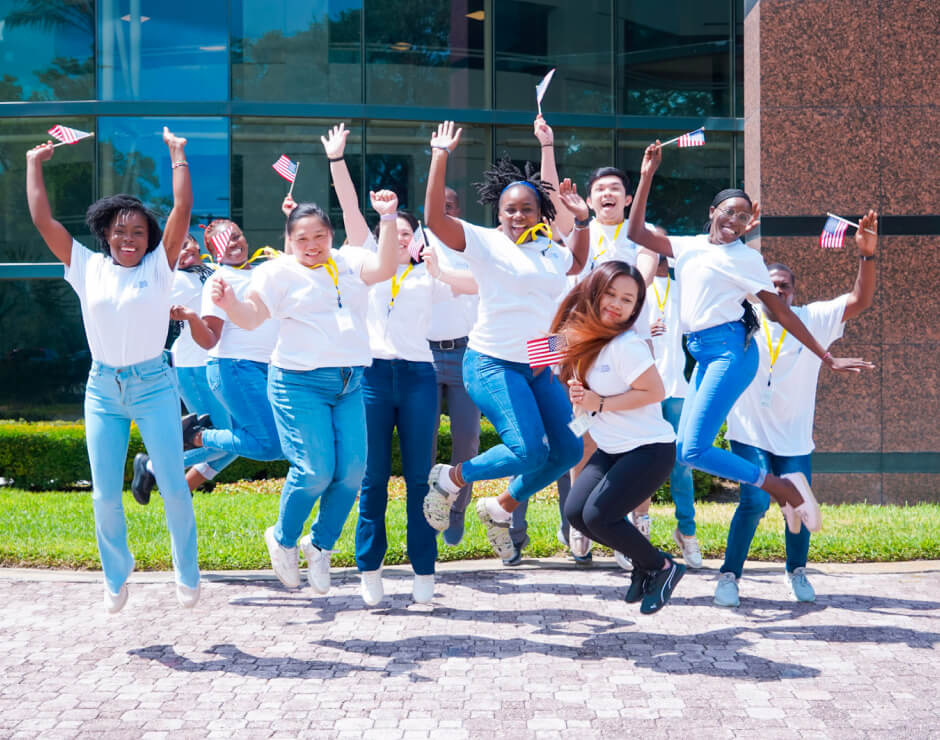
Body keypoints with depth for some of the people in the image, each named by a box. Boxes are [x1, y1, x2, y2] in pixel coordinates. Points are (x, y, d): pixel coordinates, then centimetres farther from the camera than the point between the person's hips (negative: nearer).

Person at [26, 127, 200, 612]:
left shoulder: (159, 267, -1)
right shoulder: (87, 268, 4)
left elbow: (182, 210, -9)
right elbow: (42, 220, 4)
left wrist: (177, 155, -5)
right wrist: (34, 165, 10)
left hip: (153, 386, -2)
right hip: (103, 390, 2)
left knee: (174, 487, -1)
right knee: (105, 495, 5)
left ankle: (187, 573, 18)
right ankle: (116, 576, 26)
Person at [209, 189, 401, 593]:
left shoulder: (351, 261, 12)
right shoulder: (279, 272, 2)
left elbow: (385, 267, -6)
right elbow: (250, 317, -5)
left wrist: (388, 219, -15)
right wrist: (229, 302, -25)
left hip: (350, 382, 4)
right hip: (300, 382, -4)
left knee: (352, 470, -2)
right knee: (315, 470, -11)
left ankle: (319, 545, 19)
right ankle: (283, 539, 16)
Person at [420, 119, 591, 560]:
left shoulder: (550, 251, 13)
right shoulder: (484, 242, -5)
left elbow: (578, 264, 36)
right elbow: (434, 217, -19)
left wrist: (582, 220, 21)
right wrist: (440, 156, -17)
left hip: (541, 366, 7)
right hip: (494, 363, -7)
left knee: (567, 451, 4)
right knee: (528, 451, -20)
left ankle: (499, 509, 23)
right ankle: (450, 480, 6)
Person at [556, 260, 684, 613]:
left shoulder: (626, 345, -20)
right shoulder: (583, 336, 4)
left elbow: (655, 392, -22)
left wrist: (601, 403, -20)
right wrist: (580, 395, -5)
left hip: (649, 450, -8)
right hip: (612, 449, 8)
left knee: (597, 516, -16)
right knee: (575, 513, -2)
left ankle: (661, 568, 6)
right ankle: (644, 564, 16)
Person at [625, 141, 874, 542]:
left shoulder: (745, 257, 0)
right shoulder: (690, 247, 15)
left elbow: (782, 312, 1)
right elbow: (636, 232, 12)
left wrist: (827, 359, 0)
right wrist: (647, 176, 10)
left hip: (730, 350, -7)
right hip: (703, 355, 7)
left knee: (694, 450, -16)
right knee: (684, 449, 2)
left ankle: (784, 486, -5)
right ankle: (780, 490, 12)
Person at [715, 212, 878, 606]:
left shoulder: (813, 319, 1)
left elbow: (859, 300, -6)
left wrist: (867, 255, -19)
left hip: (794, 436, 2)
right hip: (749, 431, -2)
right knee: (755, 502, -15)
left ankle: (797, 571, 31)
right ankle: (729, 576, 1)